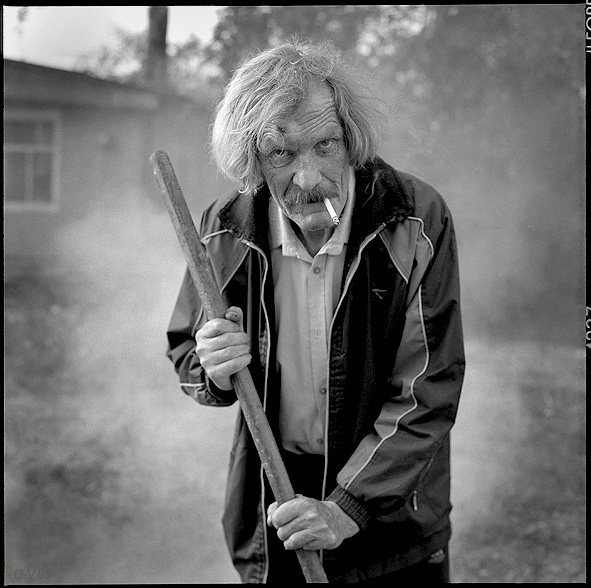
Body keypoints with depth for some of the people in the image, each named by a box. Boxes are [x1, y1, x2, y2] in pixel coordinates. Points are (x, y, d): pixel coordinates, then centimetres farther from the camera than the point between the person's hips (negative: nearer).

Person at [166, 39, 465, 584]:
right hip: (271, 501, 2)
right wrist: (215, 370, -19)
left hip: (390, 508, -2)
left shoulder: (416, 219, -17)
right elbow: (184, 355, 5)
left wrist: (347, 508, -22)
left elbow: (428, 392, -17)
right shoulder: (228, 228, -9)